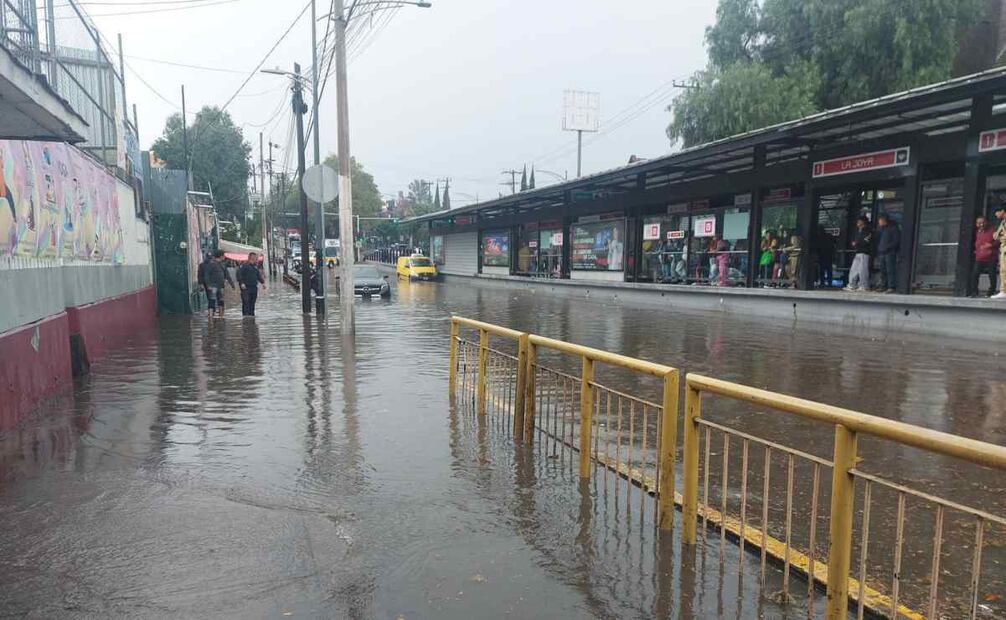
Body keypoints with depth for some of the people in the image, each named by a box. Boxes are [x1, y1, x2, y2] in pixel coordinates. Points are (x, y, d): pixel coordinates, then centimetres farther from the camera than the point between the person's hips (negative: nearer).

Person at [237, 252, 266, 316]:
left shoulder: (255, 267, 17)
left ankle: (252, 315, 17)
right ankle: (246, 315, -12)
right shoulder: (244, 265, -5)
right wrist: (241, 283, -23)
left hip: (254, 288, 7)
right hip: (246, 288, -7)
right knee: (246, 303, -10)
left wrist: (263, 282, 11)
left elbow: (259, 276, 25)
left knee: (252, 303, 11)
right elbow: (239, 275, -12)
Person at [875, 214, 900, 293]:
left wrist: (887, 247, -18)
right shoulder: (879, 227, 14)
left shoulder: (893, 228, -8)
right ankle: (883, 286, 14)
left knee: (890, 270, -9)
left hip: (890, 253, -7)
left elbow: (896, 241, -11)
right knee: (882, 270, 9)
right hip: (881, 253, 7)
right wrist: (877, 251, 13)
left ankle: (891, 287, -10)